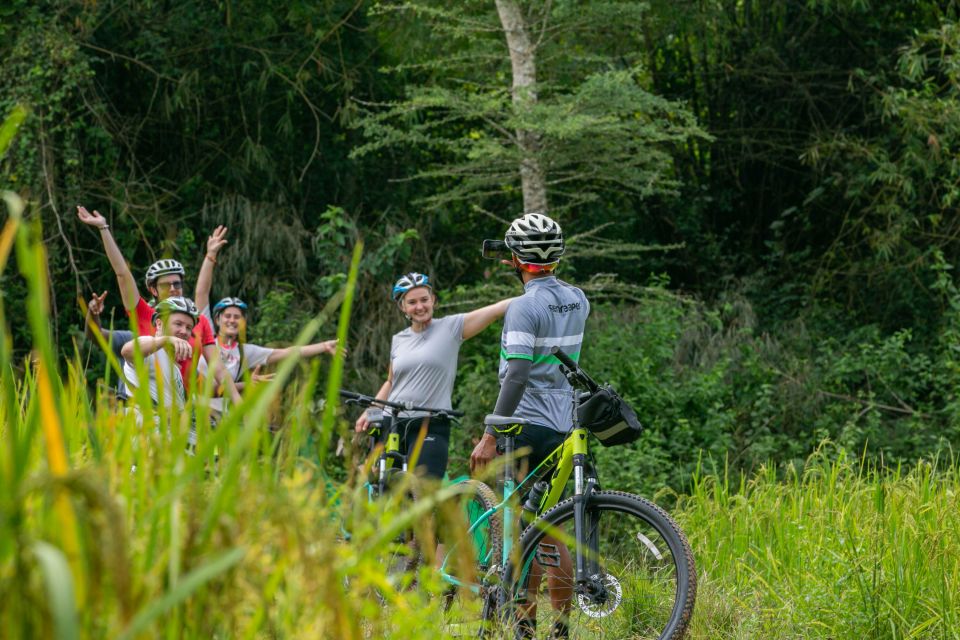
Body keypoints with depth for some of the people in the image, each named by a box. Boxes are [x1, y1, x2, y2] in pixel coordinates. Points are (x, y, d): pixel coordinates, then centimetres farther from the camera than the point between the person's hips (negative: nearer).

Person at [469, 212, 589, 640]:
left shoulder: (524, 307, -15)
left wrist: (490, 436, -21)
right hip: (564, 425, 7)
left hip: (527, 425, -7)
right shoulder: (577, 300, 8)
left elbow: (517, 376, -22)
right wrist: (527, 277, 26)